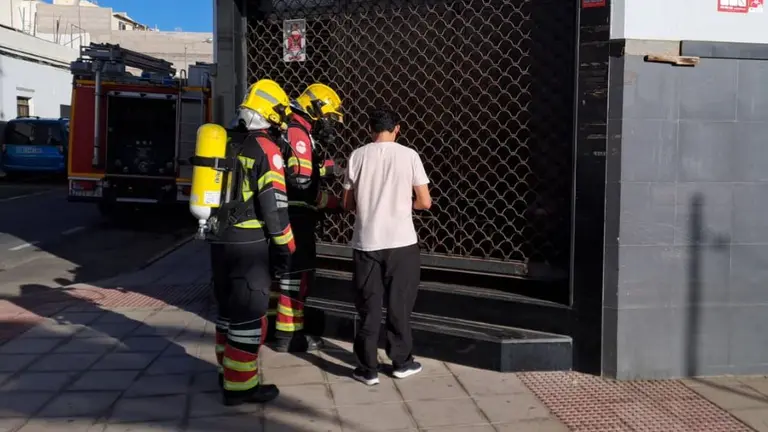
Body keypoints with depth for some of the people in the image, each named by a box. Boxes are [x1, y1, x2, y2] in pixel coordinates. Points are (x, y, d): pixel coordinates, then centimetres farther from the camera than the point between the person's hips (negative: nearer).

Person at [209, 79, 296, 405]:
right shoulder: (266, 150, -13)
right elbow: (274, 205, -16)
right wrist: (285, 247, -9)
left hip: (220, 240, 8)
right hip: (250, 244, -8)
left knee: (228, 308, 18)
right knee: (249, 314, -1)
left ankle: (228, 371, 29)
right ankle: (240, 385, 4)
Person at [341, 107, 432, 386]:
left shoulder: (358, 156, 0)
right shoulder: (409, 155, -3)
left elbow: (348, 204, 6)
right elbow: (425, 202, -2)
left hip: (366, 242, 1)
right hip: (401, 242, -1)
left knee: (368, 307, 9)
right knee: (399, 304, 12)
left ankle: (368, 369, 14)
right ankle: (402, 362, 23)